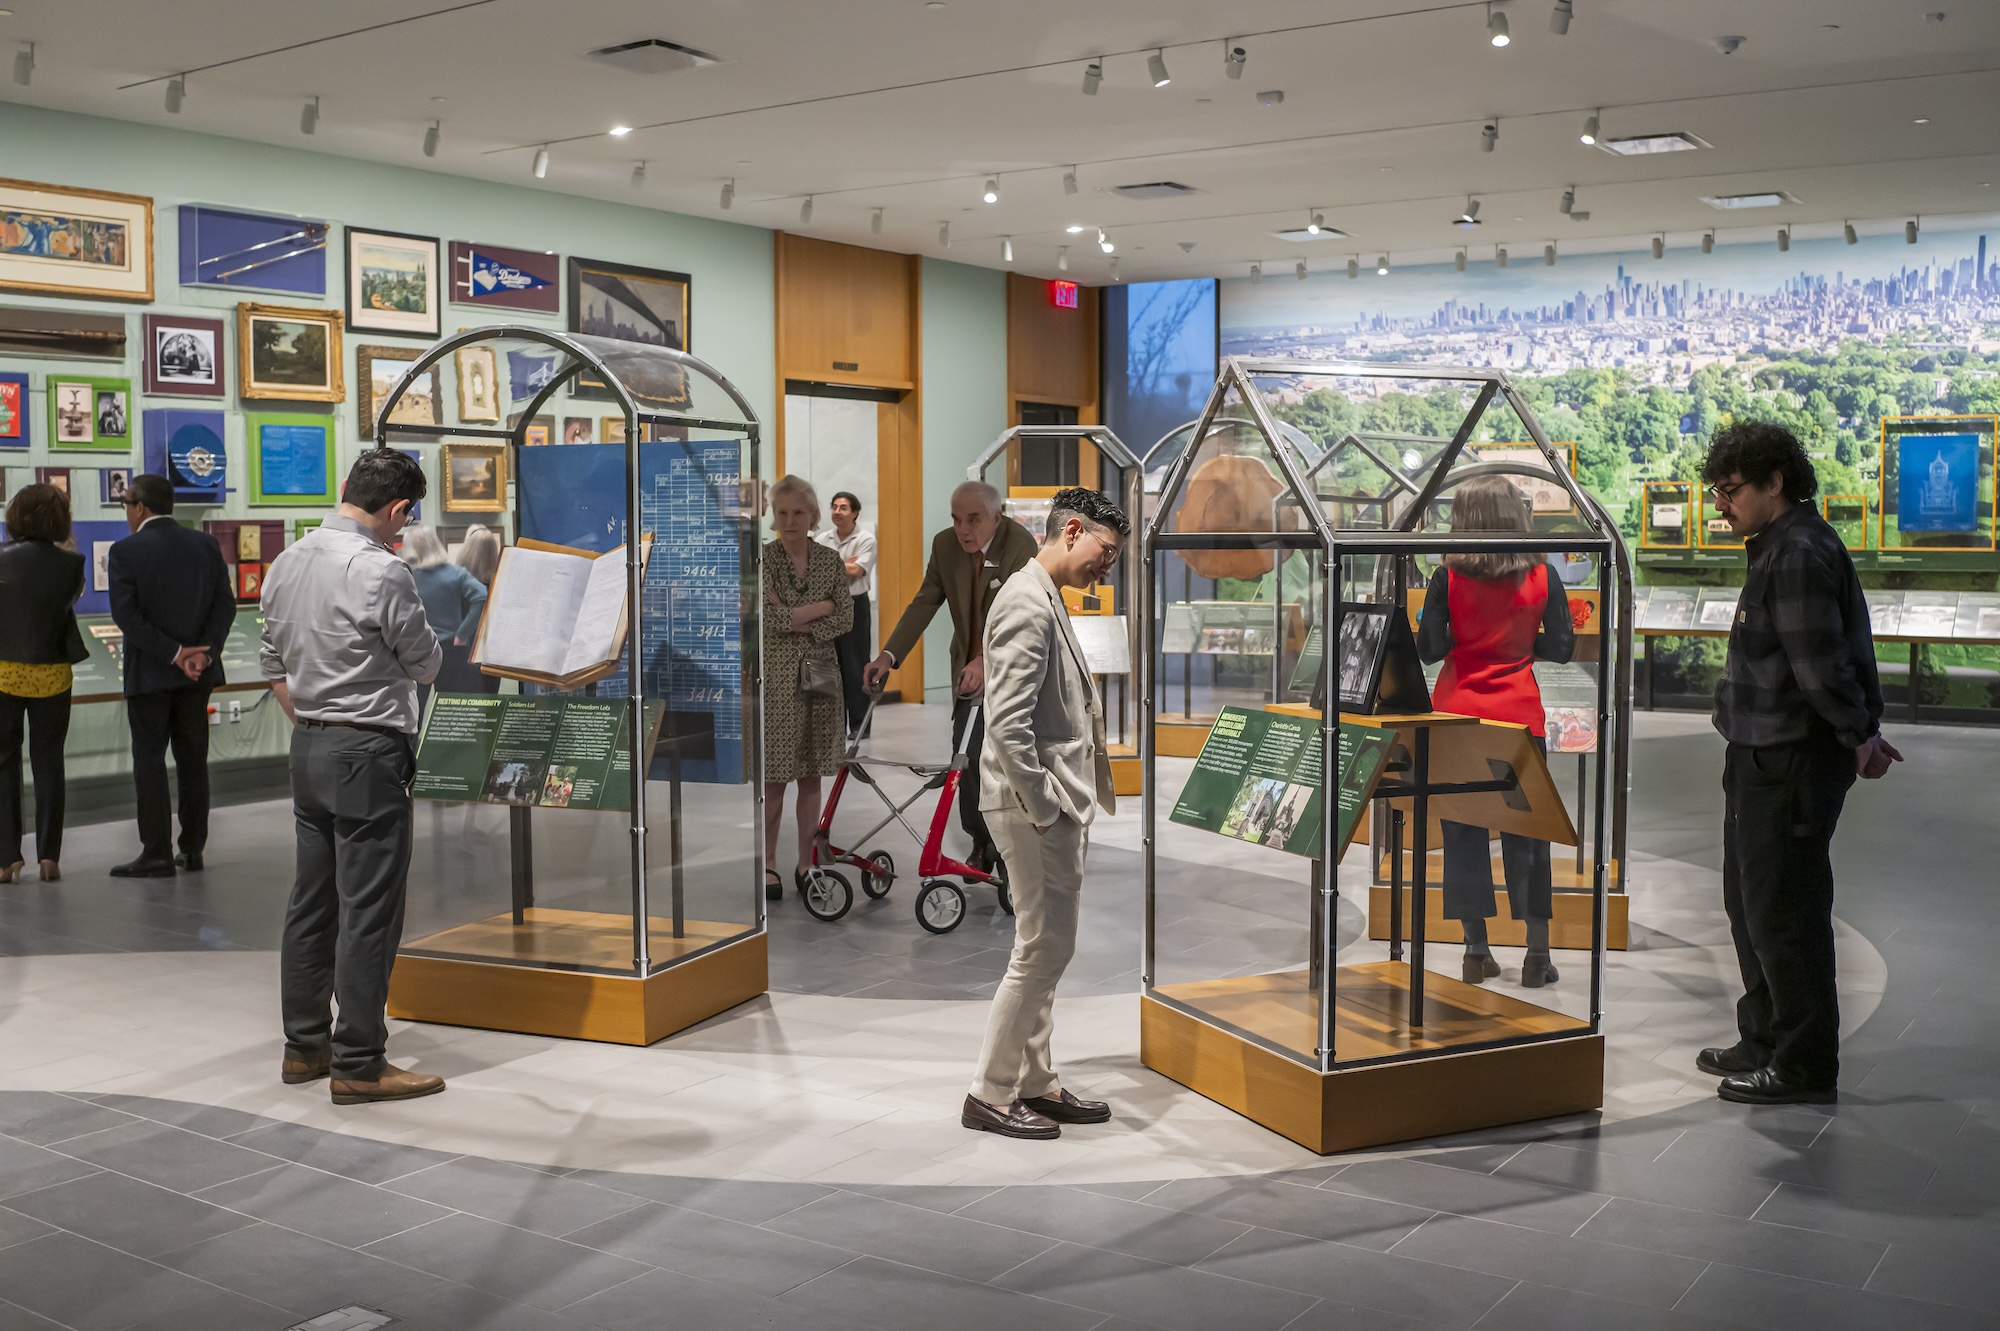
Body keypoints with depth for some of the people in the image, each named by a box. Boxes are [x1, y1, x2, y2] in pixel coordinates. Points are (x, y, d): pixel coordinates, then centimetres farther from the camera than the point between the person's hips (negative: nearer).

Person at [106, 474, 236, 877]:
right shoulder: (205, 545, 3)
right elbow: (225, 603, -2)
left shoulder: (125, 552, -10)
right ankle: (193, 850, 14)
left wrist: (173, 654, -14)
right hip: (198, 675, 4)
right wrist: (205, 651, -8)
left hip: (149, 674, -4)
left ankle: (157, 854, 2)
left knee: (149, 760, 3)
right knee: (193, 760, 10)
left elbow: (126, 614, -16)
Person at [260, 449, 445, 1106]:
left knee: (311, 902, 16)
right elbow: (425, 665, -7)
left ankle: (304, 1045, 26)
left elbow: (275, 665, 15)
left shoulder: (287, 563, 8)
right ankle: (359, 1064, 4)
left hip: (308, 747, 9)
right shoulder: (382, 572, -18)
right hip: (369, 754, -8)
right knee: (368, 910, -2)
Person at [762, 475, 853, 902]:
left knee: (811, 777, 9)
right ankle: (768, 866, 11)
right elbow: (770, 616, -16)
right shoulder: (762, 559, -4)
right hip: (777, 677, -3)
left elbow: (846, 619, -1)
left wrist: (800, 623, -13)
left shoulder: (831, 561, 6)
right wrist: (822, 606, -8)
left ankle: (806, 864, 18)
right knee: (774, 778, -1)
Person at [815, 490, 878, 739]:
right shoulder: (823, 539, 8)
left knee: (855, 666, -2)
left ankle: (859, 724, 4)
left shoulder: (866, 540, -4)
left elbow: (856, 571, -15)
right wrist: (845, 564, -10)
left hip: (855, 605, -4)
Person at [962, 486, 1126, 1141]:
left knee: (1045, 949, 15)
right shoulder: (1028, 604, -16)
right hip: (1036, 809, -10)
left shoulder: (1046, 601, 17)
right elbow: (1007, 726, -24)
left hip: (1054, 805, 10)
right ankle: (990, 1094, 7)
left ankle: (1035, 1083, 25)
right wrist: (1045, 809, -19)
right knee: (1043, 947, -4)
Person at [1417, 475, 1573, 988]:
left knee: (1464, 833, 8)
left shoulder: (1448, 577, -7)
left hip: (1458, 714, -1)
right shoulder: (1542, 577, -3)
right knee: (1526, 833, 8)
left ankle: (1477, 953, 10)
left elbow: (1430, 648, -7)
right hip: (1520, 715, 1)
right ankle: (1538, 955, 9)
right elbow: (1561, 647, -1)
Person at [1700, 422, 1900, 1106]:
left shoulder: (1800, 554, -19)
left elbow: (1821, 665, -21)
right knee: (1748, 903, 19)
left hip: (1791, 762, -11)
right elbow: (1840, 657, 20)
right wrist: (1863, 730, 17)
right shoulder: (1779, 548, 15)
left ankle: (1805, 1066, 7)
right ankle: (1766, 1041, 32)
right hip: (1764, 759, 11)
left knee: (1783, 914, -3)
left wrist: (1858, 735, -9)